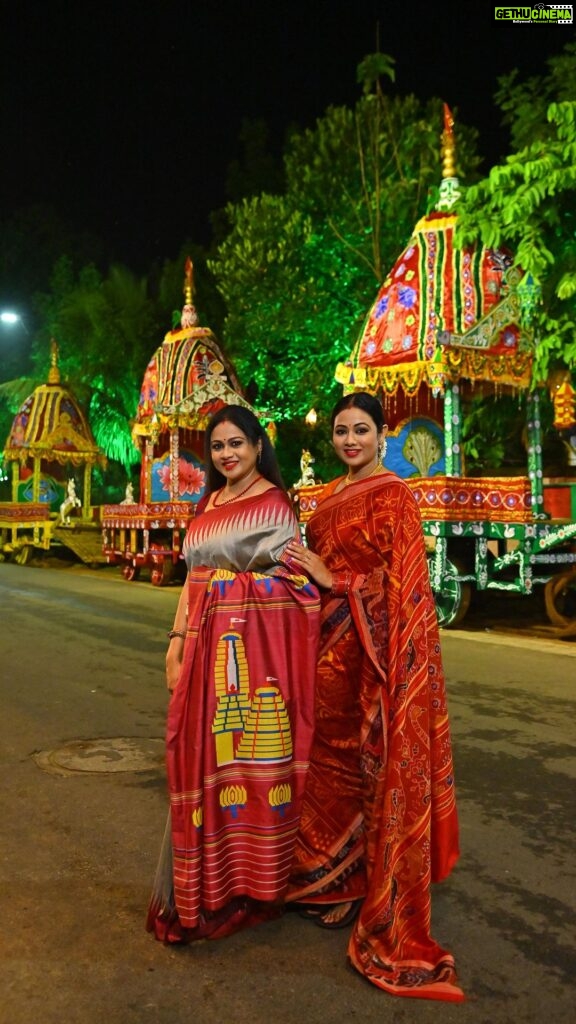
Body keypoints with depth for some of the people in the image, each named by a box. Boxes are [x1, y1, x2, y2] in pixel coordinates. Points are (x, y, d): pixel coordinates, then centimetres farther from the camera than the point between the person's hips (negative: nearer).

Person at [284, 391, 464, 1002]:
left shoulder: (391, 494, -10)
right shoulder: (331, 496, 14)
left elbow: (399, 579, -15)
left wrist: (330, 578, -16)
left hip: (372, 648, -8)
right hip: (330, 645, 8)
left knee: (367, 762, 1)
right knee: (329, 757, 15)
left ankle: (371, 889, 19)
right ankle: (328, 878, 33)